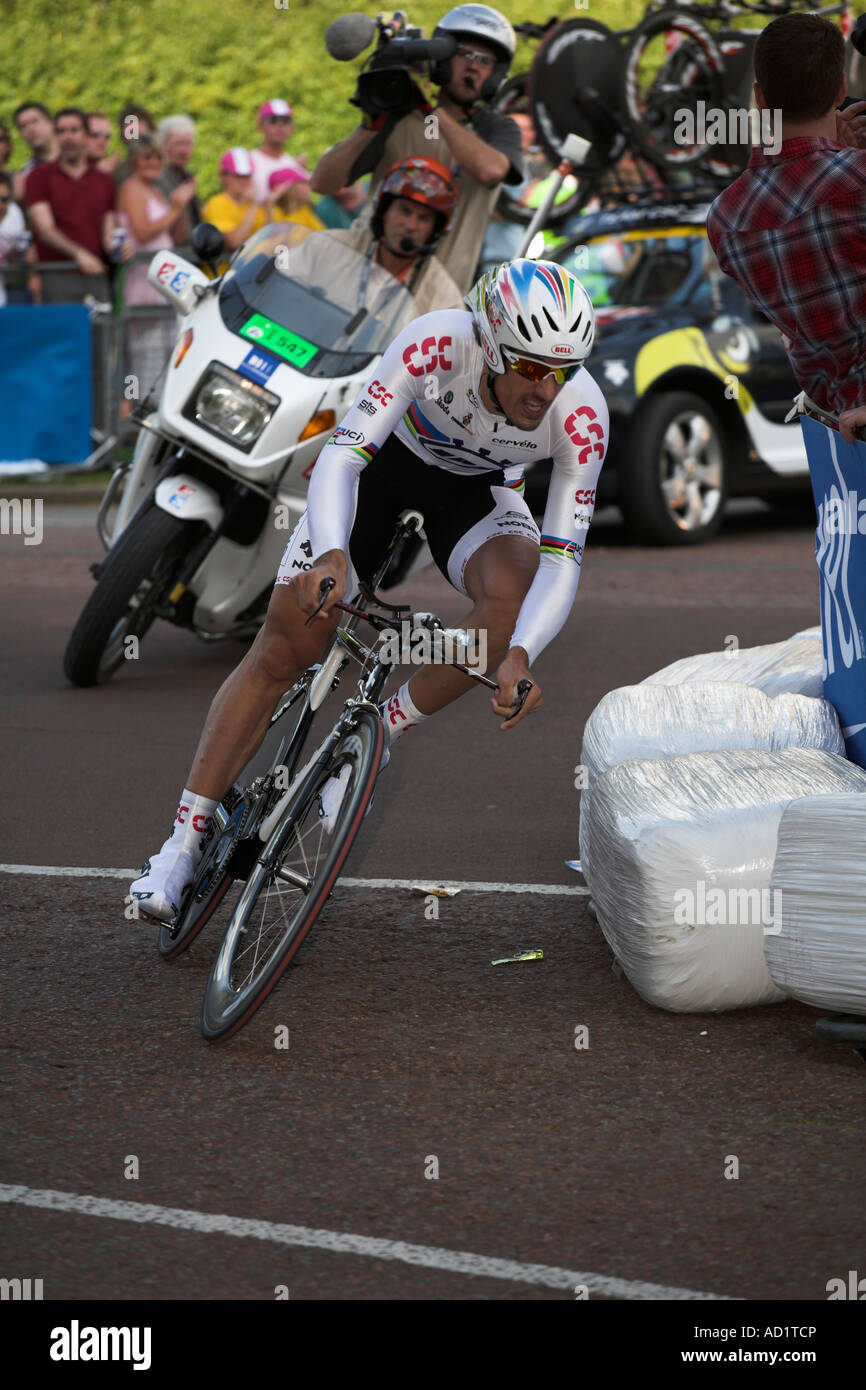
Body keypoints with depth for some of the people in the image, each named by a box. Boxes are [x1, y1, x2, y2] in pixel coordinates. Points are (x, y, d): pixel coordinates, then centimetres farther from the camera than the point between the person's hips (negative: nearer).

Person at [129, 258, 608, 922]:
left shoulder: (581, 414, -32)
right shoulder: (436, 343, -38)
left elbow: (562, 559, -31)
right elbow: (342, 456, -40)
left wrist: (520, 655, -48)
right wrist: (331, 556, -58)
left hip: (474, 486, 1)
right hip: (383, 453, -1)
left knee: (512, 597, -32)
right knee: (284, 648, -9)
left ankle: (377, 736, -10)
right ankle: (185, 842, 0)